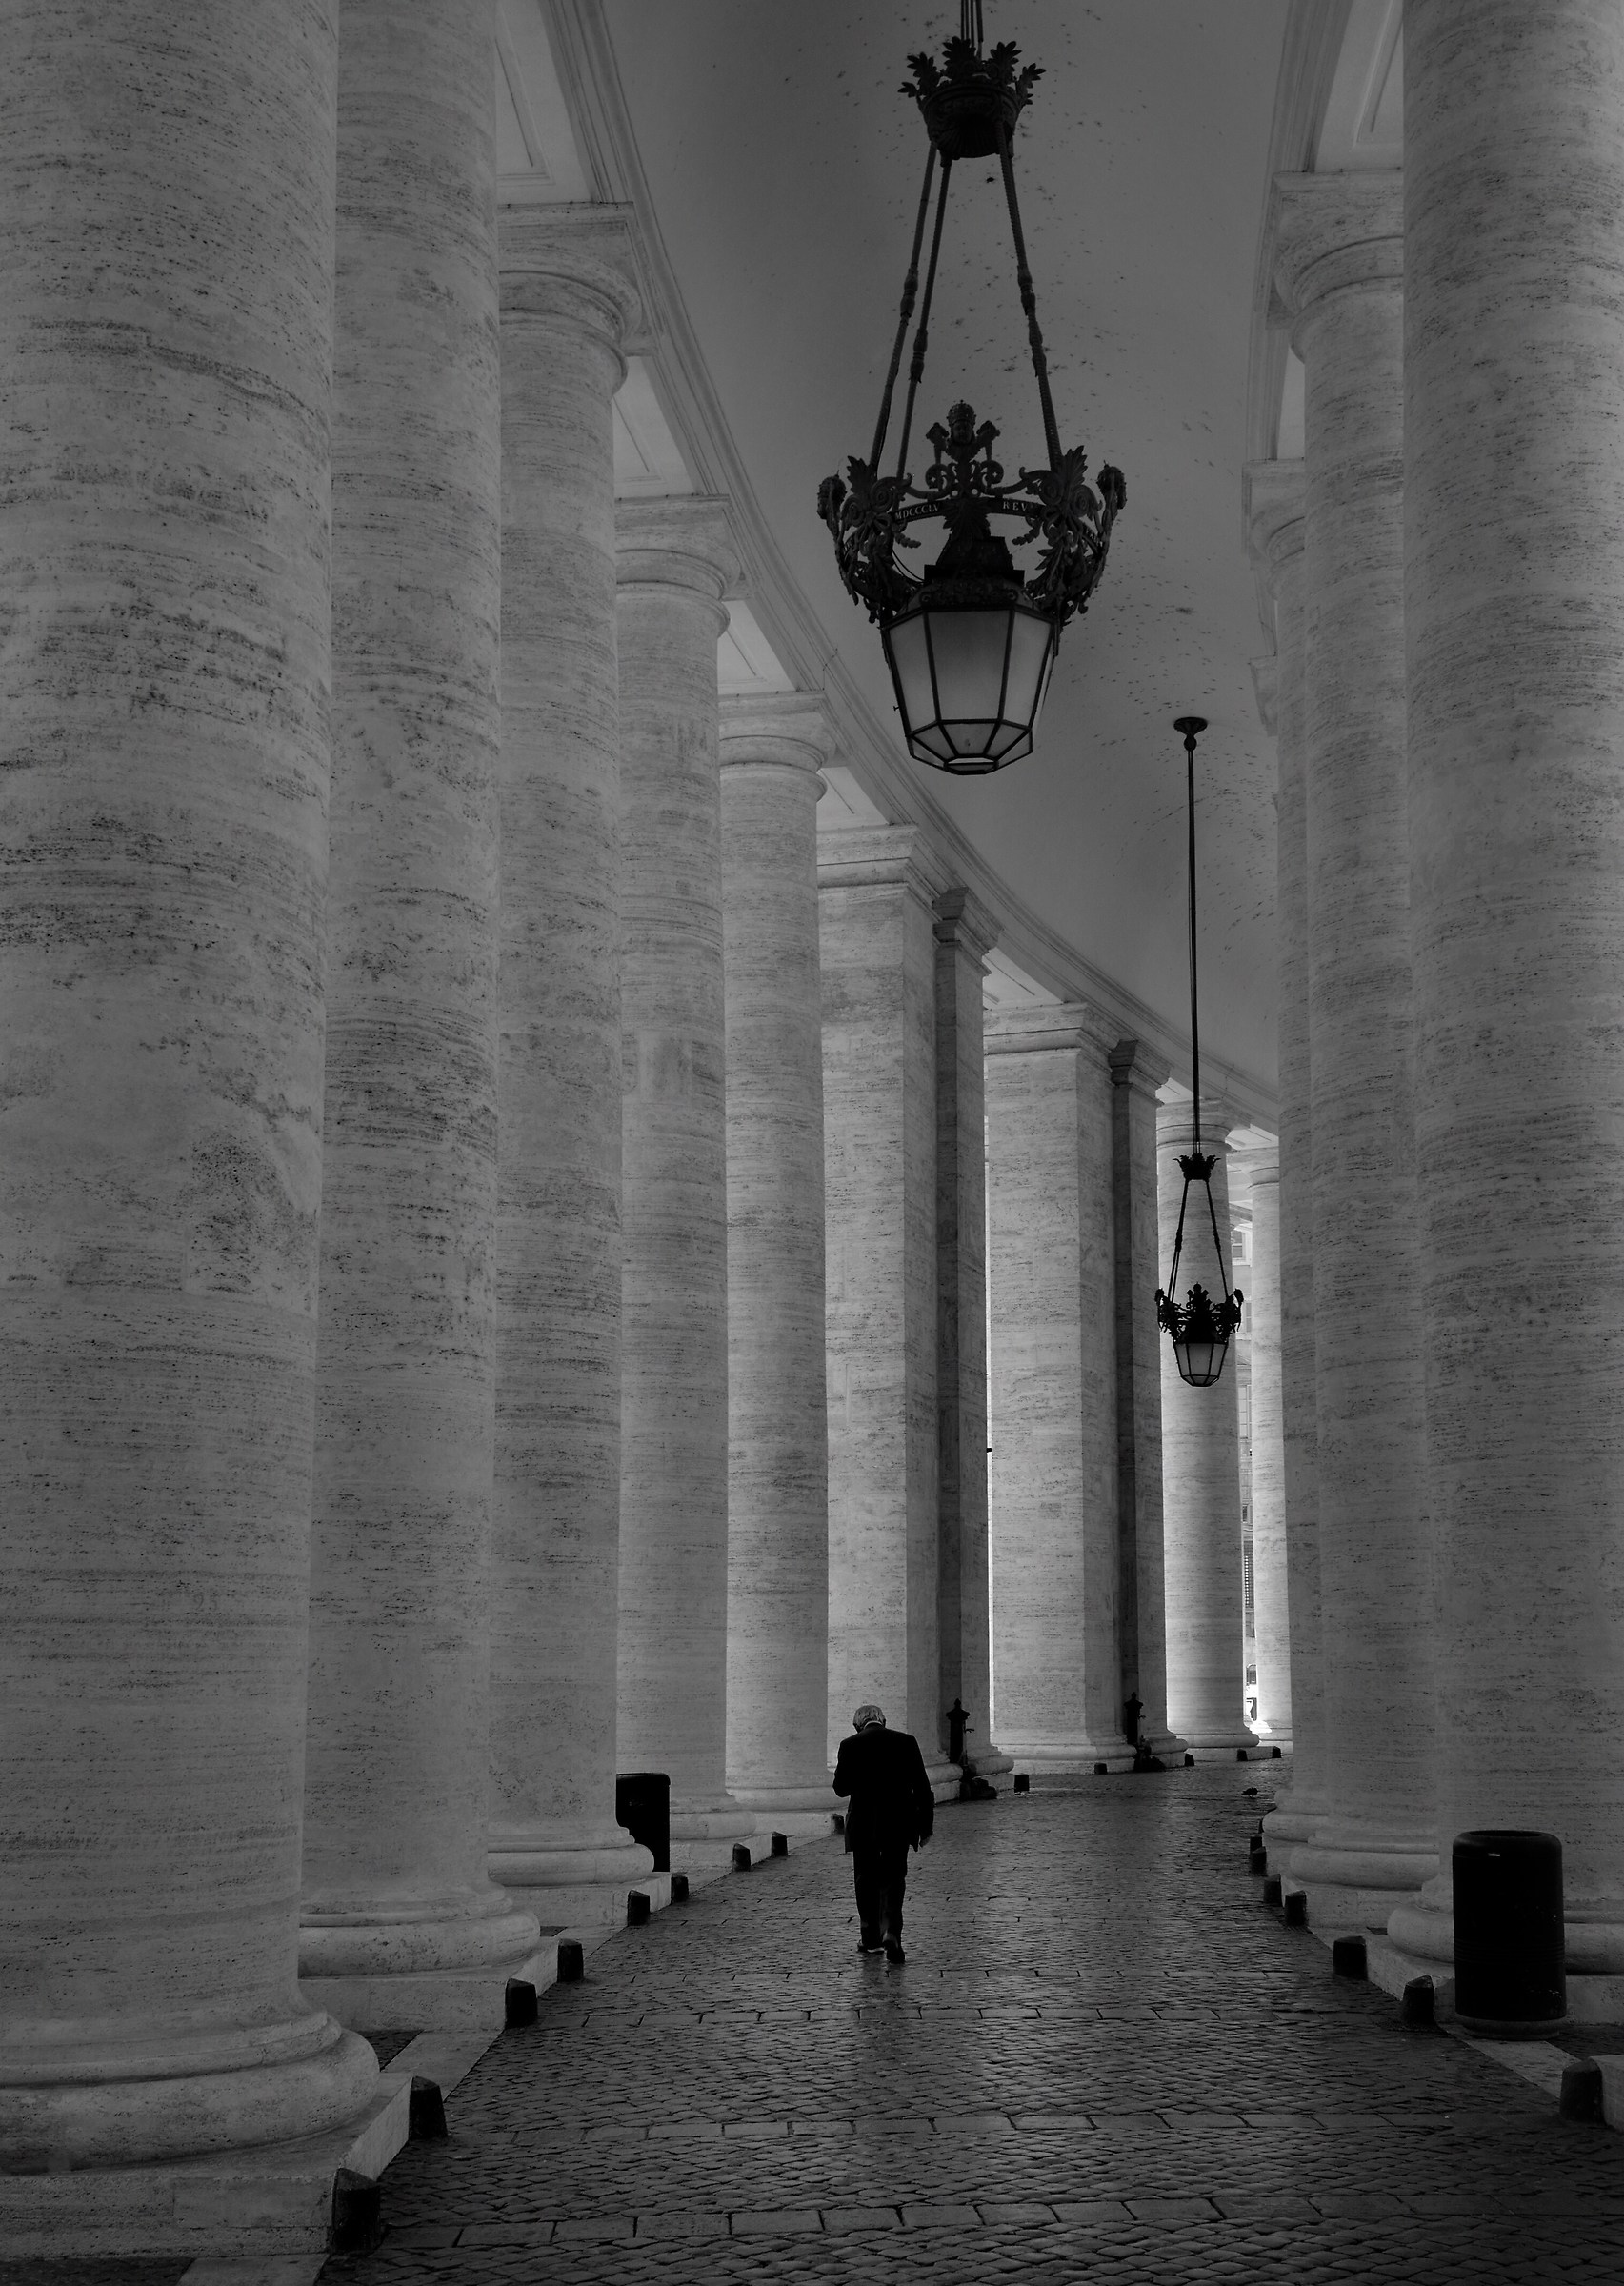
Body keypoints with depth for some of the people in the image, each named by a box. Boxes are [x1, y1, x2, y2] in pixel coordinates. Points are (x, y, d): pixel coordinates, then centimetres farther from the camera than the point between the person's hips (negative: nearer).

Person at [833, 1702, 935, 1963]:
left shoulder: (850, 1745, -4)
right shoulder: (906, 1742, 0)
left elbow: (840, 1788, -1)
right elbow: (922, 1787, 0)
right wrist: (926, 1825, 6)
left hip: (863, 1826, 0)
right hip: (898, 1825, 1)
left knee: (866, 1881, 14)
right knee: (893, 1880, 6)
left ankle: (870, 1937, 18)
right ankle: (891, 1932, -13)